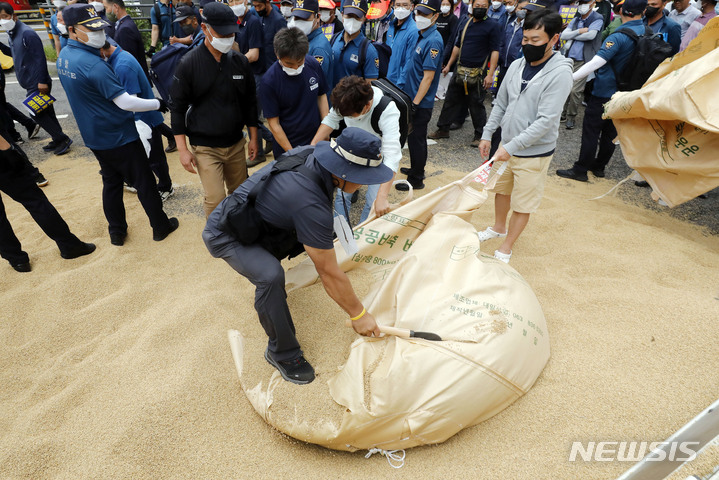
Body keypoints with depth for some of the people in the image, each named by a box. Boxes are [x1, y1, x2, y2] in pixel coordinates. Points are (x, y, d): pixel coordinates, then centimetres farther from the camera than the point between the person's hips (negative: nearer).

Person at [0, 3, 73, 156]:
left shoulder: (27, 33, -15)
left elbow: (40, 58, -19)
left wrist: (42, 81, -22)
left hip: (38, 84, -9)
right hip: (31, 84, 9)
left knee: (38, 114, -6)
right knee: (46, 113, 13)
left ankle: (62, 139, 4)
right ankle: (58, 140, 21)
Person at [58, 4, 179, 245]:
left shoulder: (63, 56, 4)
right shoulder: (93, 64, -24)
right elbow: (125, 102, -25)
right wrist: (158, 104, -13)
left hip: (95, 137, 8)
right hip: (119, 136, -8)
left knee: (111, 182, 19)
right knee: (144, 182, 5)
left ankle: (116, 232, 27)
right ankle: (161, 227, 18)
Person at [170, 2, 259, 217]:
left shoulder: (240, 61, 2)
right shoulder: (189, 64, -7)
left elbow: (250, 101, 11)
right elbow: (178, 108, -4)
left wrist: (253, 138, 10)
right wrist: (182, 149, -7)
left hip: (236, 144, 4)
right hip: (205, 148, -3)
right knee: (215, 199, -9)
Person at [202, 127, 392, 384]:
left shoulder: (315, 152, -14)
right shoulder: (311, 206, -37)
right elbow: (330, 274, -29)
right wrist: (358, 314, -17)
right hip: (225, 235, -9)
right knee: (270, 276, -33)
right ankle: (282, 352, -11)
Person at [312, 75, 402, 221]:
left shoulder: (388, 112, -38)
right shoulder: (347, 100, -24)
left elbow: (392, 155, -45)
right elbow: (331, 119, -2)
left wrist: (382, 196, -53)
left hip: (379, 157, -4)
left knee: (373, 203, -8)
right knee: (342, 195, 1)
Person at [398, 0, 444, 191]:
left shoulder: (433, 41, -17)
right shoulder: (422, 36, 11)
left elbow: (428, 76, -21)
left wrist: (415, 103, -22)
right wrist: (412, 101, 16)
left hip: (421, 103, -9)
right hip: (413, 97, 9)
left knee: (416, 139, 0)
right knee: (415, 138, 20)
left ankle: (416, 180, 12)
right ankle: (416, 169, 36)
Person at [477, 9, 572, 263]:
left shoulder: (560, 74, -19)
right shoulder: (517, 65, 1)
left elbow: (546, 121, -24)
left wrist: (511, 147, -28)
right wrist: (487, 135, 5)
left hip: (535, 152, -6)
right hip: (508, 146, 7)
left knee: (523, 204, 6)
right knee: (501, 189, 23)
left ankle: (506, 248, 22)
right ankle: (499, 227, 47)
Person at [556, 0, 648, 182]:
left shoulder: (618, 36, -19)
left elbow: (596, 63, -28)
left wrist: (571, 78, -25)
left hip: (603, 93, -7)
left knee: (591, 131, -2)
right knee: (610, 132, 15)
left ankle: (580, 170, 2)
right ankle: (599, 166, 26)